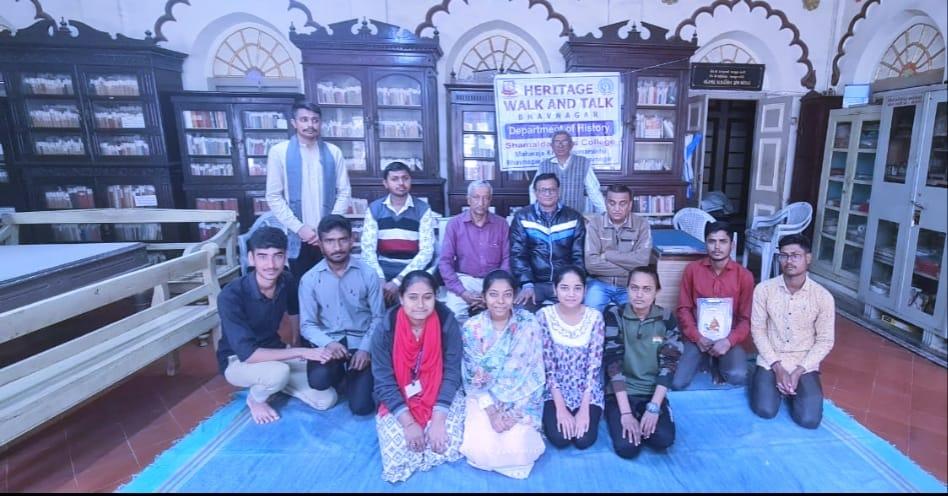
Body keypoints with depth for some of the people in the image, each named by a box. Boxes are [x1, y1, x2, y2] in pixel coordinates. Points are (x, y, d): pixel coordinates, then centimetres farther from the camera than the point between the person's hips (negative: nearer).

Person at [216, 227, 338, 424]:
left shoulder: (287, 281, -12)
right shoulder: (231, 296, -30)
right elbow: (247, 354, -34)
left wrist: (295, 343, 16)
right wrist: (301, 352, -34)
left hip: (273, 350, 5)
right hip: (238, 360, -5)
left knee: (326, 400, -7)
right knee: (278, 372, -39)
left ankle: (270, 381, 14)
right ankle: (256, 398, -3)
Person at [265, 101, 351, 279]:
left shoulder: (333, 152, 6)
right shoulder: (279, 152, 1)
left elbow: (344, 192, 4)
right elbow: (274, 197, -1)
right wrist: (299, 228, -10)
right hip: (297, 237, -1)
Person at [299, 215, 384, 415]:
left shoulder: (368, 274, -3)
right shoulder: (309, 279, -2)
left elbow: (378, 317, -1)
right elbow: (307, 324, -3)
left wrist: (366, 348, -16)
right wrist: (327, 343, -22)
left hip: (360, 342, -1)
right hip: (327, 342, 1)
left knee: (361, 406, -15)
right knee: (319, 380, -32)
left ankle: (352, 374, 19)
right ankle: (340, 372, 7)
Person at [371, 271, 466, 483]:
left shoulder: (447, 321, -18)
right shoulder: (386, 328, -19)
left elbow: (452, 372, -15)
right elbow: (384, 382, -16)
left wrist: (438, 419, -22)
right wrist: (408, 422, -22)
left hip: (441, 397, 0)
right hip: (400, 401, 0)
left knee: (450, 445, -18)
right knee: (397, 456, -16)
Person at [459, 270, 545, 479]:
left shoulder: (528, 324, -10)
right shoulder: (471, 328, -8)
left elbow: (535, 373, -8)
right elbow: (472, 377, -5)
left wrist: (515, 411, -15)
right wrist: (491, 411, -16)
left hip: (520, 400, -1)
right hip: (485, 399, 1)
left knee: (516, 448, -22)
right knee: (481, 449, -20)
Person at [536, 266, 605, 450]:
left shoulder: (595, 317, -11)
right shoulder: (544, 315, -13)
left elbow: (594, 365, -10)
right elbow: (547, 365, -13)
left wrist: (584, 408, -16)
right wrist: (560, 407, -17)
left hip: (587, 389, 1)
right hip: (555, 389, 0)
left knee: (584, 440, -15)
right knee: (559, 438, -17)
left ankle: (589, 414, 17)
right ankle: (550, 415, 16)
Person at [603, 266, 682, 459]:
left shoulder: (667, 319, -2)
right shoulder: (615, 316, -9)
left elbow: (668, 366, -6)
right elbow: (613, 365, -15)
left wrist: (654, 407, -17)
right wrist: (625, 412, -22)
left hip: (652, 393, 2)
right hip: (621, 393, -1)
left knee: (664, 439, -24)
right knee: (626, 447, -21)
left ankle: (646, 421, 10)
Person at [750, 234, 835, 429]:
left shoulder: (823, 296, -9)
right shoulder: (764, 289, -9)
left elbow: (825, 341, -3)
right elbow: (758, 330, -4)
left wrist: (798, 371, -13)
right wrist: (778, 367, -12)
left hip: (805, 365, 1)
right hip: (771, 361, 0)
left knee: (809, 420, -14)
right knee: (765, 411, -18)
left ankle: (792, 384, 18)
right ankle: (775, 382, 16)